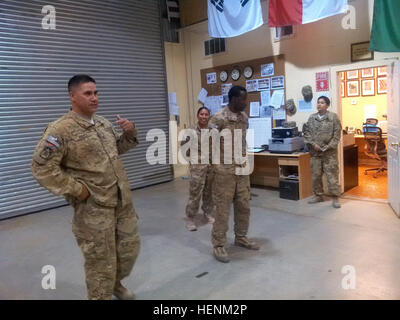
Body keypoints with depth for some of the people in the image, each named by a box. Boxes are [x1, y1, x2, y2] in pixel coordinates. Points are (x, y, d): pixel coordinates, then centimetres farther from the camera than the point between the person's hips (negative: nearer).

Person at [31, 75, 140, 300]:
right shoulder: (61, 130, -15)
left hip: (123, 200, 7)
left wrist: (130, 133, 1)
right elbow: (42, 167, -16)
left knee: (130, 247, 20)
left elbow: (118, 148, 21)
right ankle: (101, 295, 32)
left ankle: (116, 283, 47)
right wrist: (76, 189, -17)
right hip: (93, 207, -7)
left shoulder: (104, 123, 7)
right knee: (101, 261, 7)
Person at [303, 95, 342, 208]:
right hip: (315, 152, 4)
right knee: (315, 175, 9)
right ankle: (318, 195, 23)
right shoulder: (311, 118, 9)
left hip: (329, 152, -4)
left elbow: (337, 134, -4)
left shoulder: (333, 117, -1)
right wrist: (313, 144, -5)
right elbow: (306, 132, 8)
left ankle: (335, 197, 7)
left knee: (332, 175, -2)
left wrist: (328, 147, -11)